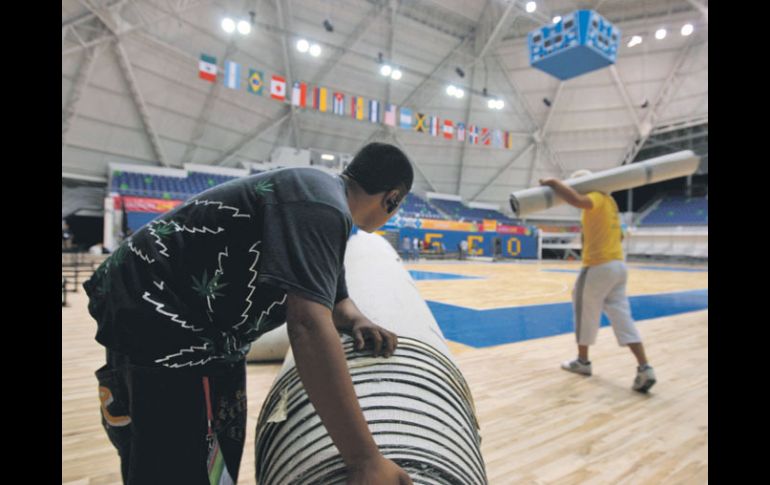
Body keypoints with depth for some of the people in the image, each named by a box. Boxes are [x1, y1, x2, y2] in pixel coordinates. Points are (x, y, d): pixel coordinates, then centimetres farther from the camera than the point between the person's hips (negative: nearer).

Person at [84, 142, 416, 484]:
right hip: (156, 323, -10)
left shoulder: (322, 193, 9)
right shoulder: (322, 204, -24)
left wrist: (356, 321, -7)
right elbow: (308, 324, -37)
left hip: (196, 327, 10)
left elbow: (329, 298, 16)